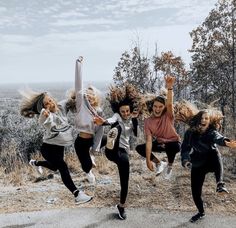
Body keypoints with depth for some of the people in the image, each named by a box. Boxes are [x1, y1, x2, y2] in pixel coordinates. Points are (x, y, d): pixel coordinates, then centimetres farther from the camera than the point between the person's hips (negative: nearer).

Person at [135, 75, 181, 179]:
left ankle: (169, 166, -4)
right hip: (159, 143, 3)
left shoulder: (168, 116, -22)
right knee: (139, 148, -14)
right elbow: (149, 141, -22)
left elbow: (169, 104, -45)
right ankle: (159, 163, 8)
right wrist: (148, 160, -27)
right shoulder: (148, 121, -17)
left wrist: (169, 88, -63)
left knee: (173, 147, -39)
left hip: (173, 142, -3)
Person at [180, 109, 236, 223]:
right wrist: (185, 160, -21)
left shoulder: (212, 132, -14)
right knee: (195, 191, 4)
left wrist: (226, 142, -60)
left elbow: (218, 138, -37)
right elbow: (185, 148, -2)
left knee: (214, 152, -36)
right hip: (197, 166, 3)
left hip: (211, 163, -3)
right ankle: (201, 212, 35)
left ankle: (220, 184, -45)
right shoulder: (190, 132, -7)